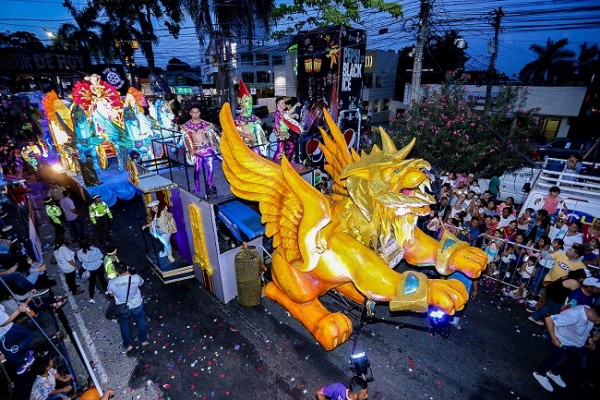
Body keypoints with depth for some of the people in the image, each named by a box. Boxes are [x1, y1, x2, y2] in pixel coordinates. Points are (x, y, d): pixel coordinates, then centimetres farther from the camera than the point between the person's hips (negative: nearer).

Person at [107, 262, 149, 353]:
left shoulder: (112, 282, -26)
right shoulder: (136, 278, -27)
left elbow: (111, 294, -4)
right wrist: (129, 274, 2)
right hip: (137, 305, 0)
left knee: (124, 325, 27)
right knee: (141, 322, 25)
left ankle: (127, 345, 43)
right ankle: (144, 340, 44)